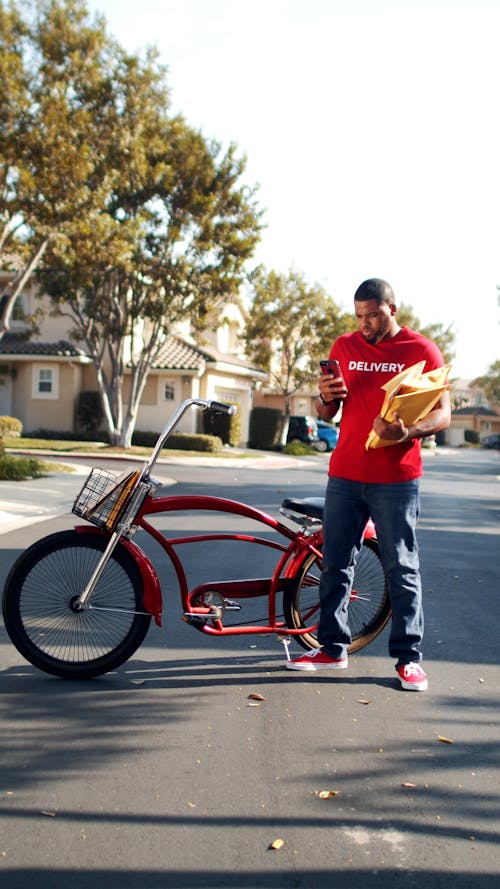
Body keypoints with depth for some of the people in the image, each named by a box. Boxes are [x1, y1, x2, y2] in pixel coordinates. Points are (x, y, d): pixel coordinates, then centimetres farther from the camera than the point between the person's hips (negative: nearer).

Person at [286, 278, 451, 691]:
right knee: (336, 564, 8)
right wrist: (326, 396, -10)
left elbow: (443, 413, -5)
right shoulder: (344, 347, 10)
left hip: (397, 479, -4)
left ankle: (409, 657, 13)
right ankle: (332, 648, 21)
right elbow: (326, 414, 13)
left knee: (402, 569, 2)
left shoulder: (422, 350, -1)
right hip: (344, 475, 4)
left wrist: (407, 432, -24)